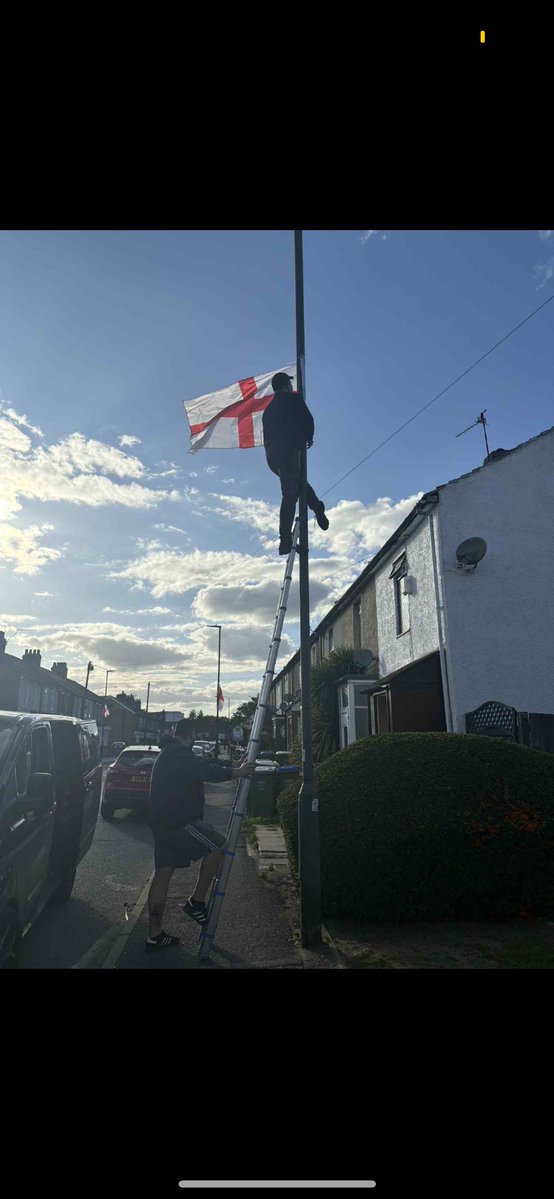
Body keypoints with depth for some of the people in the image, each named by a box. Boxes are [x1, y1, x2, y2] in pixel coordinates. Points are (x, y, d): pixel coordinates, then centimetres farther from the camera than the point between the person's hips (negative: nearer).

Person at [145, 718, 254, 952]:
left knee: (163, 872, 10)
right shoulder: (181, 756, -15)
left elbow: (202, 767, 22)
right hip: (178, 822, -10)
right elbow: (207, 771, -26)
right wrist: (236, 773, -19)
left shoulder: (168, 754, 19)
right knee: (217, 846, 2)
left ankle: (154, 936, 14)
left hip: (161, 822, 10)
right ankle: (196, 901, 7)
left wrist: (233, 767, 20)